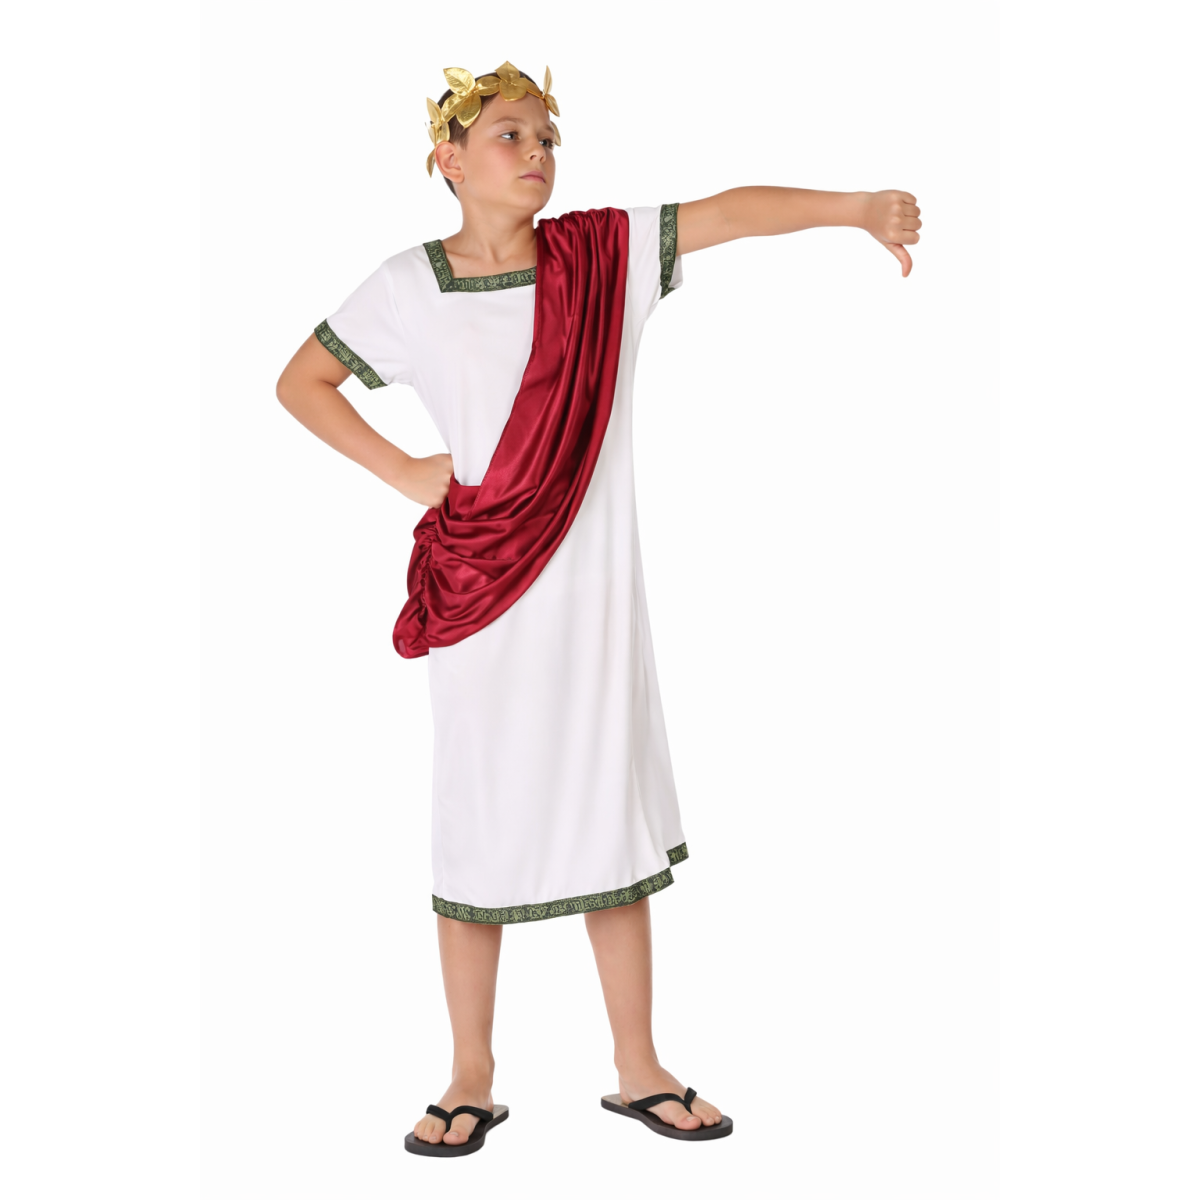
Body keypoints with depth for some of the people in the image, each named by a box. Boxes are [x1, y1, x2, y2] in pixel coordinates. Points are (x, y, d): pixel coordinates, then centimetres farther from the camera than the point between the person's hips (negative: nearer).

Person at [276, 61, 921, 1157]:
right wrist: (401, 470, -3)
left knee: (617, 820, 8)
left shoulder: (601, 255, 1)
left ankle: (639, 1070, 22)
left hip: (593, 589, 2)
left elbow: (729, 211, -10)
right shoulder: (412, 286, -1)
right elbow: (301, 382, 7)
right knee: (480, 829, 5)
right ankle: (472, 1081, 21)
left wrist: (855, 206, -23)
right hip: (479, 594, -1)